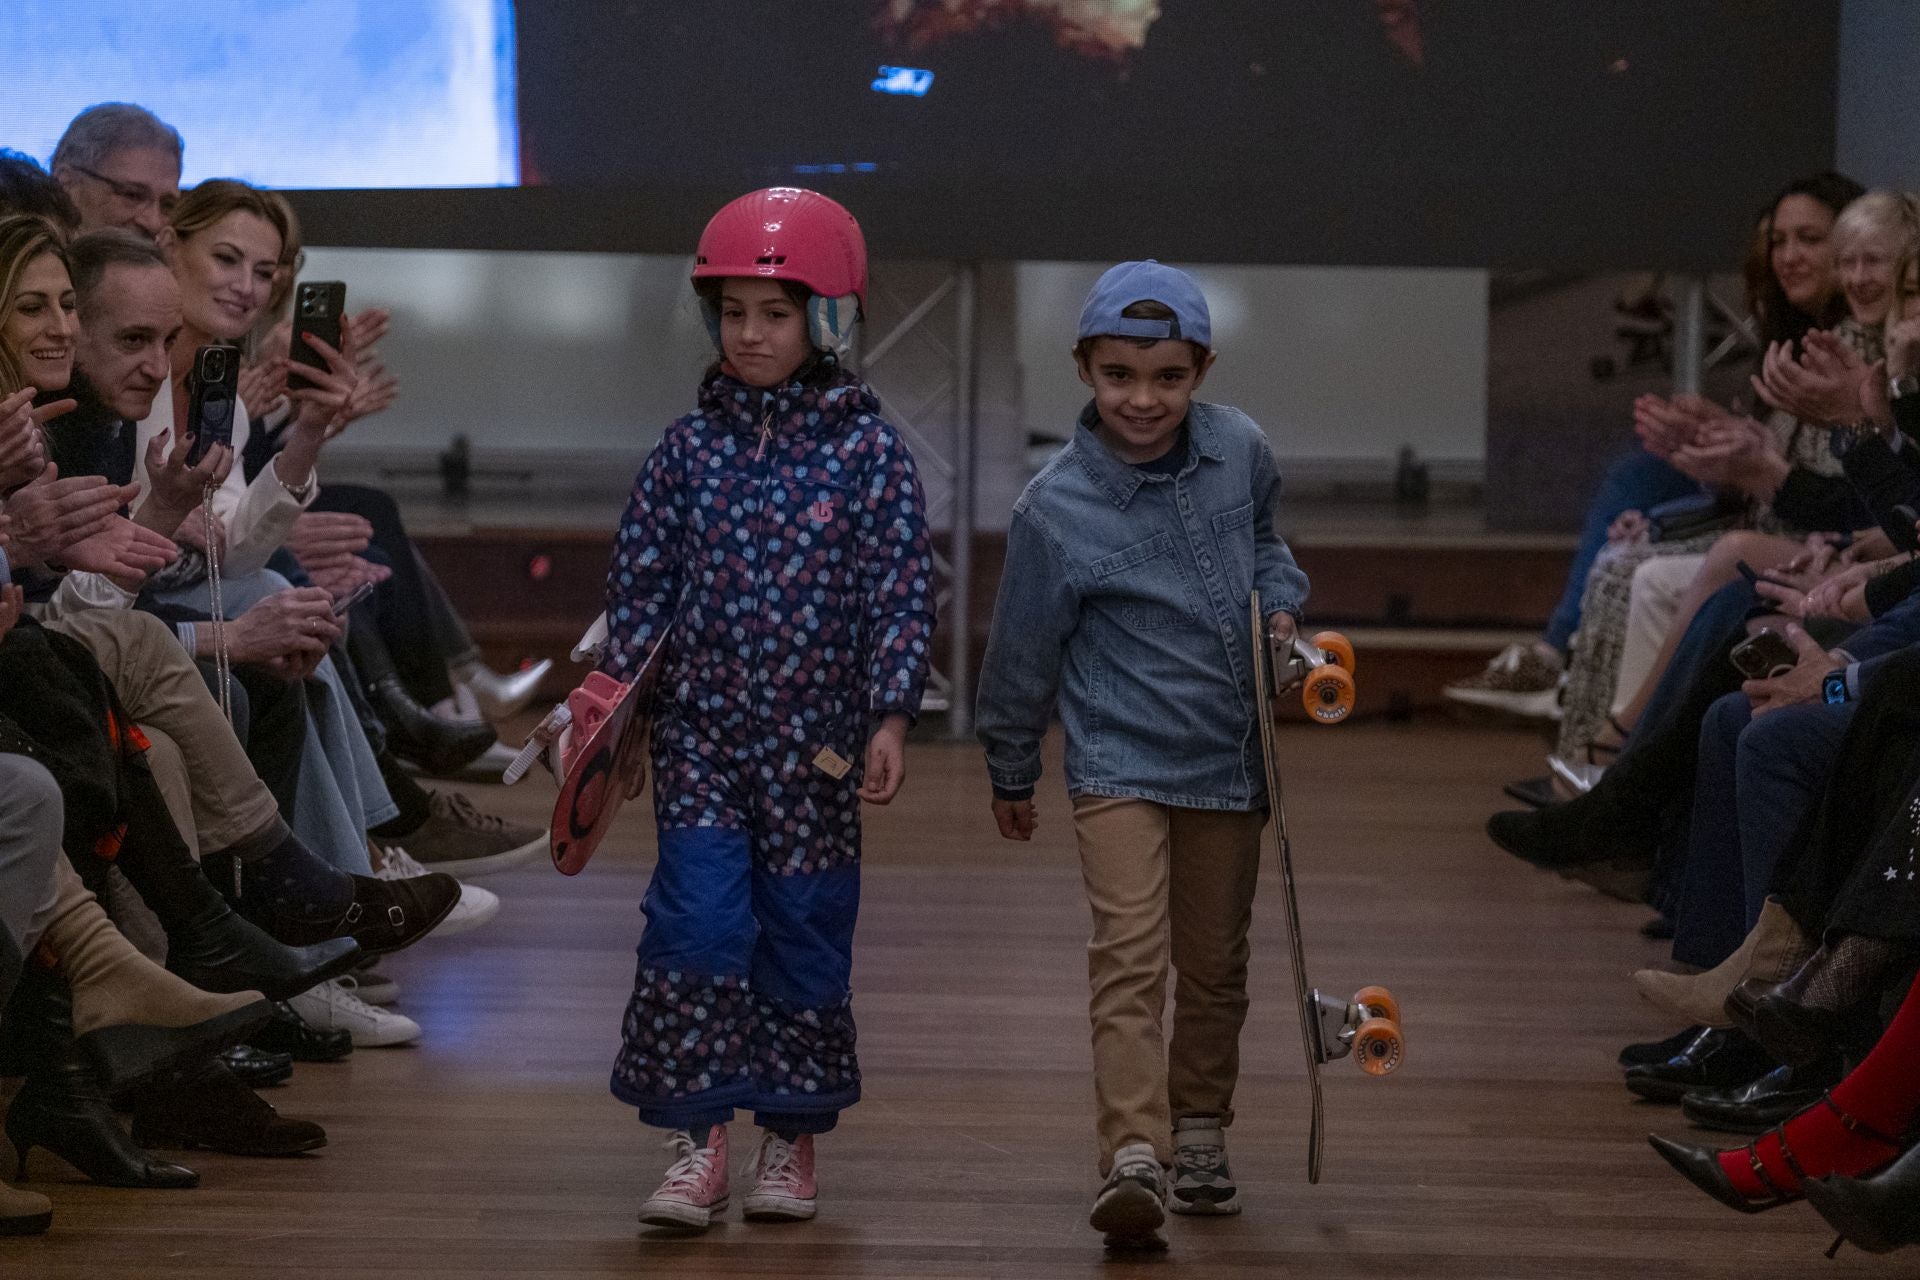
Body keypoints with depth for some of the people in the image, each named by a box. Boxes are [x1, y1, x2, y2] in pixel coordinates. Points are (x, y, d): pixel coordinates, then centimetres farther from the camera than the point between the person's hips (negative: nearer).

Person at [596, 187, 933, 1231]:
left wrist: (890, 718, -10)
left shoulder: (870, 452, -3)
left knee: (804, 937, 7)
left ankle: (793, 1137, 21)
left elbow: (902, 598, -4)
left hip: (817, 748, -1)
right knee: (695, 925, -8)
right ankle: (697, 1140, -2)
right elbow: (640, 584, 7)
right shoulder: (688, 448, 3)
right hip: (701, 734, 1)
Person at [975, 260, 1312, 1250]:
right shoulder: (1057, 510, -16)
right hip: (1119, 760, -4)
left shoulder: (1239, 450, -4)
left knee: (1214, 963, 15)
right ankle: (1134, 1159, -26)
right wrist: (1011, 774, 9)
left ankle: (1200, 1134, 32)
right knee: (1130, 954, -18)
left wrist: (1280, 600, 1)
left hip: (1229, 758, 5)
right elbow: (1023, 649, -2)